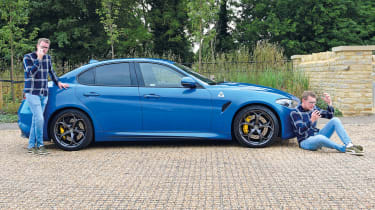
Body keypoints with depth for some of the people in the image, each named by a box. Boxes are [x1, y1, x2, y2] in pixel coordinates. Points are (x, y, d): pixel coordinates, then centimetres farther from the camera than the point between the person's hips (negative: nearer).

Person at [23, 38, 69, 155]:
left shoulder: (48, 58, 12)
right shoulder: (28, 57, -4)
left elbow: (51, 72, 27)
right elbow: (31, 73, -19)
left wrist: (58, 82, 19)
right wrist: (39, 58, -21)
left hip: (44, 94, 5)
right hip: (32, 93, -5)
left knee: (36, 119, 6)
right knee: (39, 119, -14)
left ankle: (31, 146, 12)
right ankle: (40, 145, -5)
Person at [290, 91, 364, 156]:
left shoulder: (313, 108, 8)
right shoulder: (295, 113, -12)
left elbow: (329, 116, 7)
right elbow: (300, 131, -23)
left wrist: (329, 103, -10)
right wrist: (312, 120, -38)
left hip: (317, 136, 7)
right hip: (306, 142, -7)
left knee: (335, 120, -11)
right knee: (320, 138, -41)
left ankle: (349, 145, -25)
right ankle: (345, 149, -26)